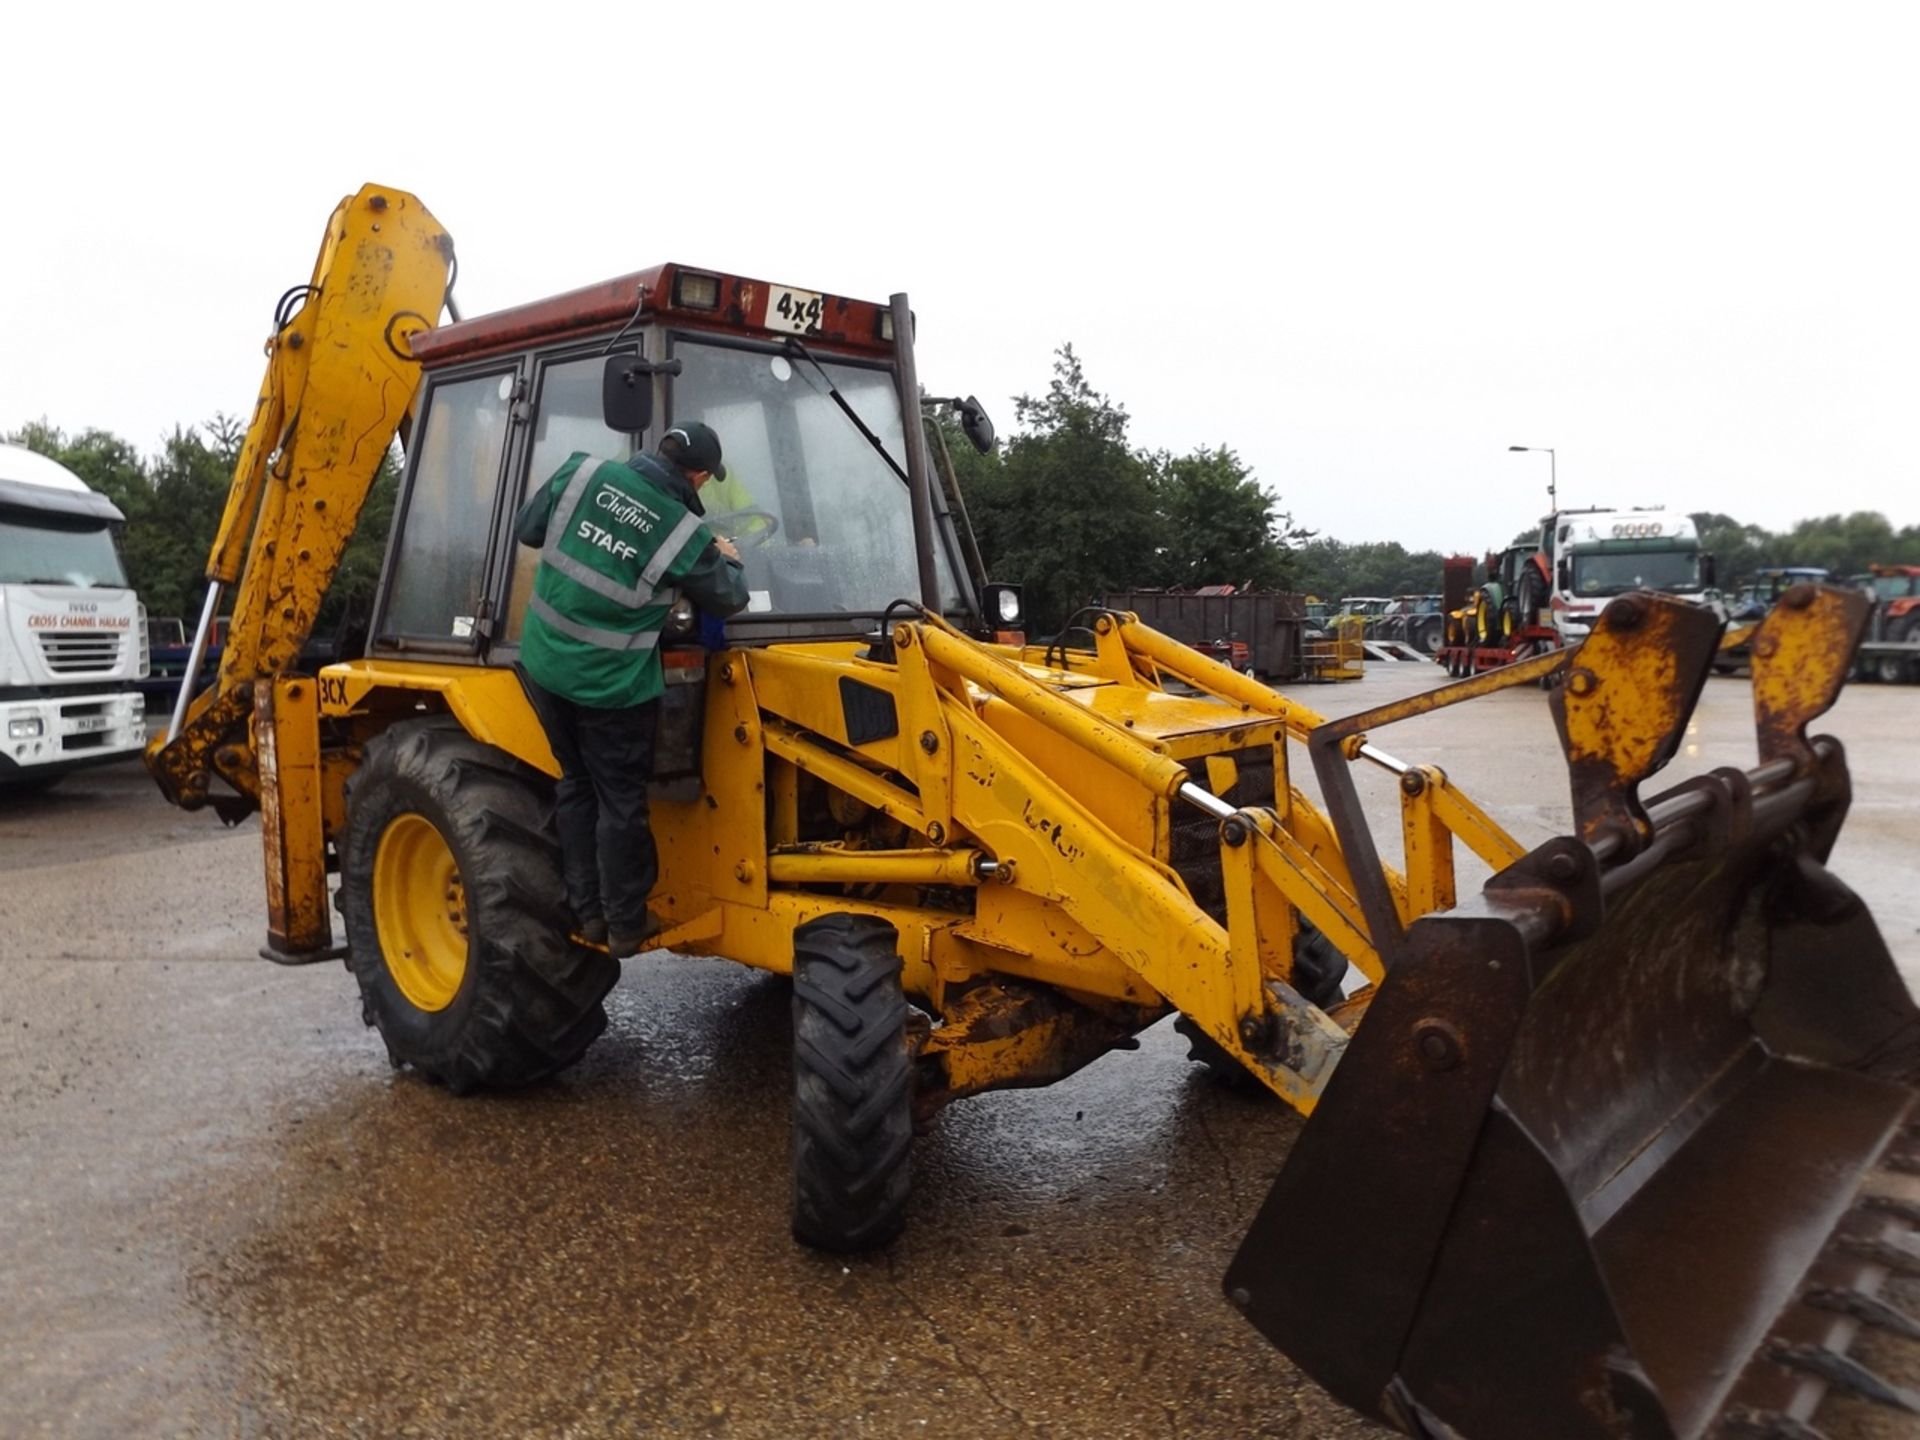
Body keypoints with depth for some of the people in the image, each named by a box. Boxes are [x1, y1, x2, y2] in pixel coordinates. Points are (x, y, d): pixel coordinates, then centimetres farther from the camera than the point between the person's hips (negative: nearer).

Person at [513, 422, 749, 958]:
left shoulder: (583, 472, -5)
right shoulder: (685, 535, -14)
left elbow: (525, 528, 7)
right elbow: (729, 599, 1)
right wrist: (729, 562, 21)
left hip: (545, 664, 5)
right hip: (611, 686, -5)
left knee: (578, 784, 19)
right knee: (620, 801, 10)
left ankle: (589, 912, 27)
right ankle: (626, 926, 20)